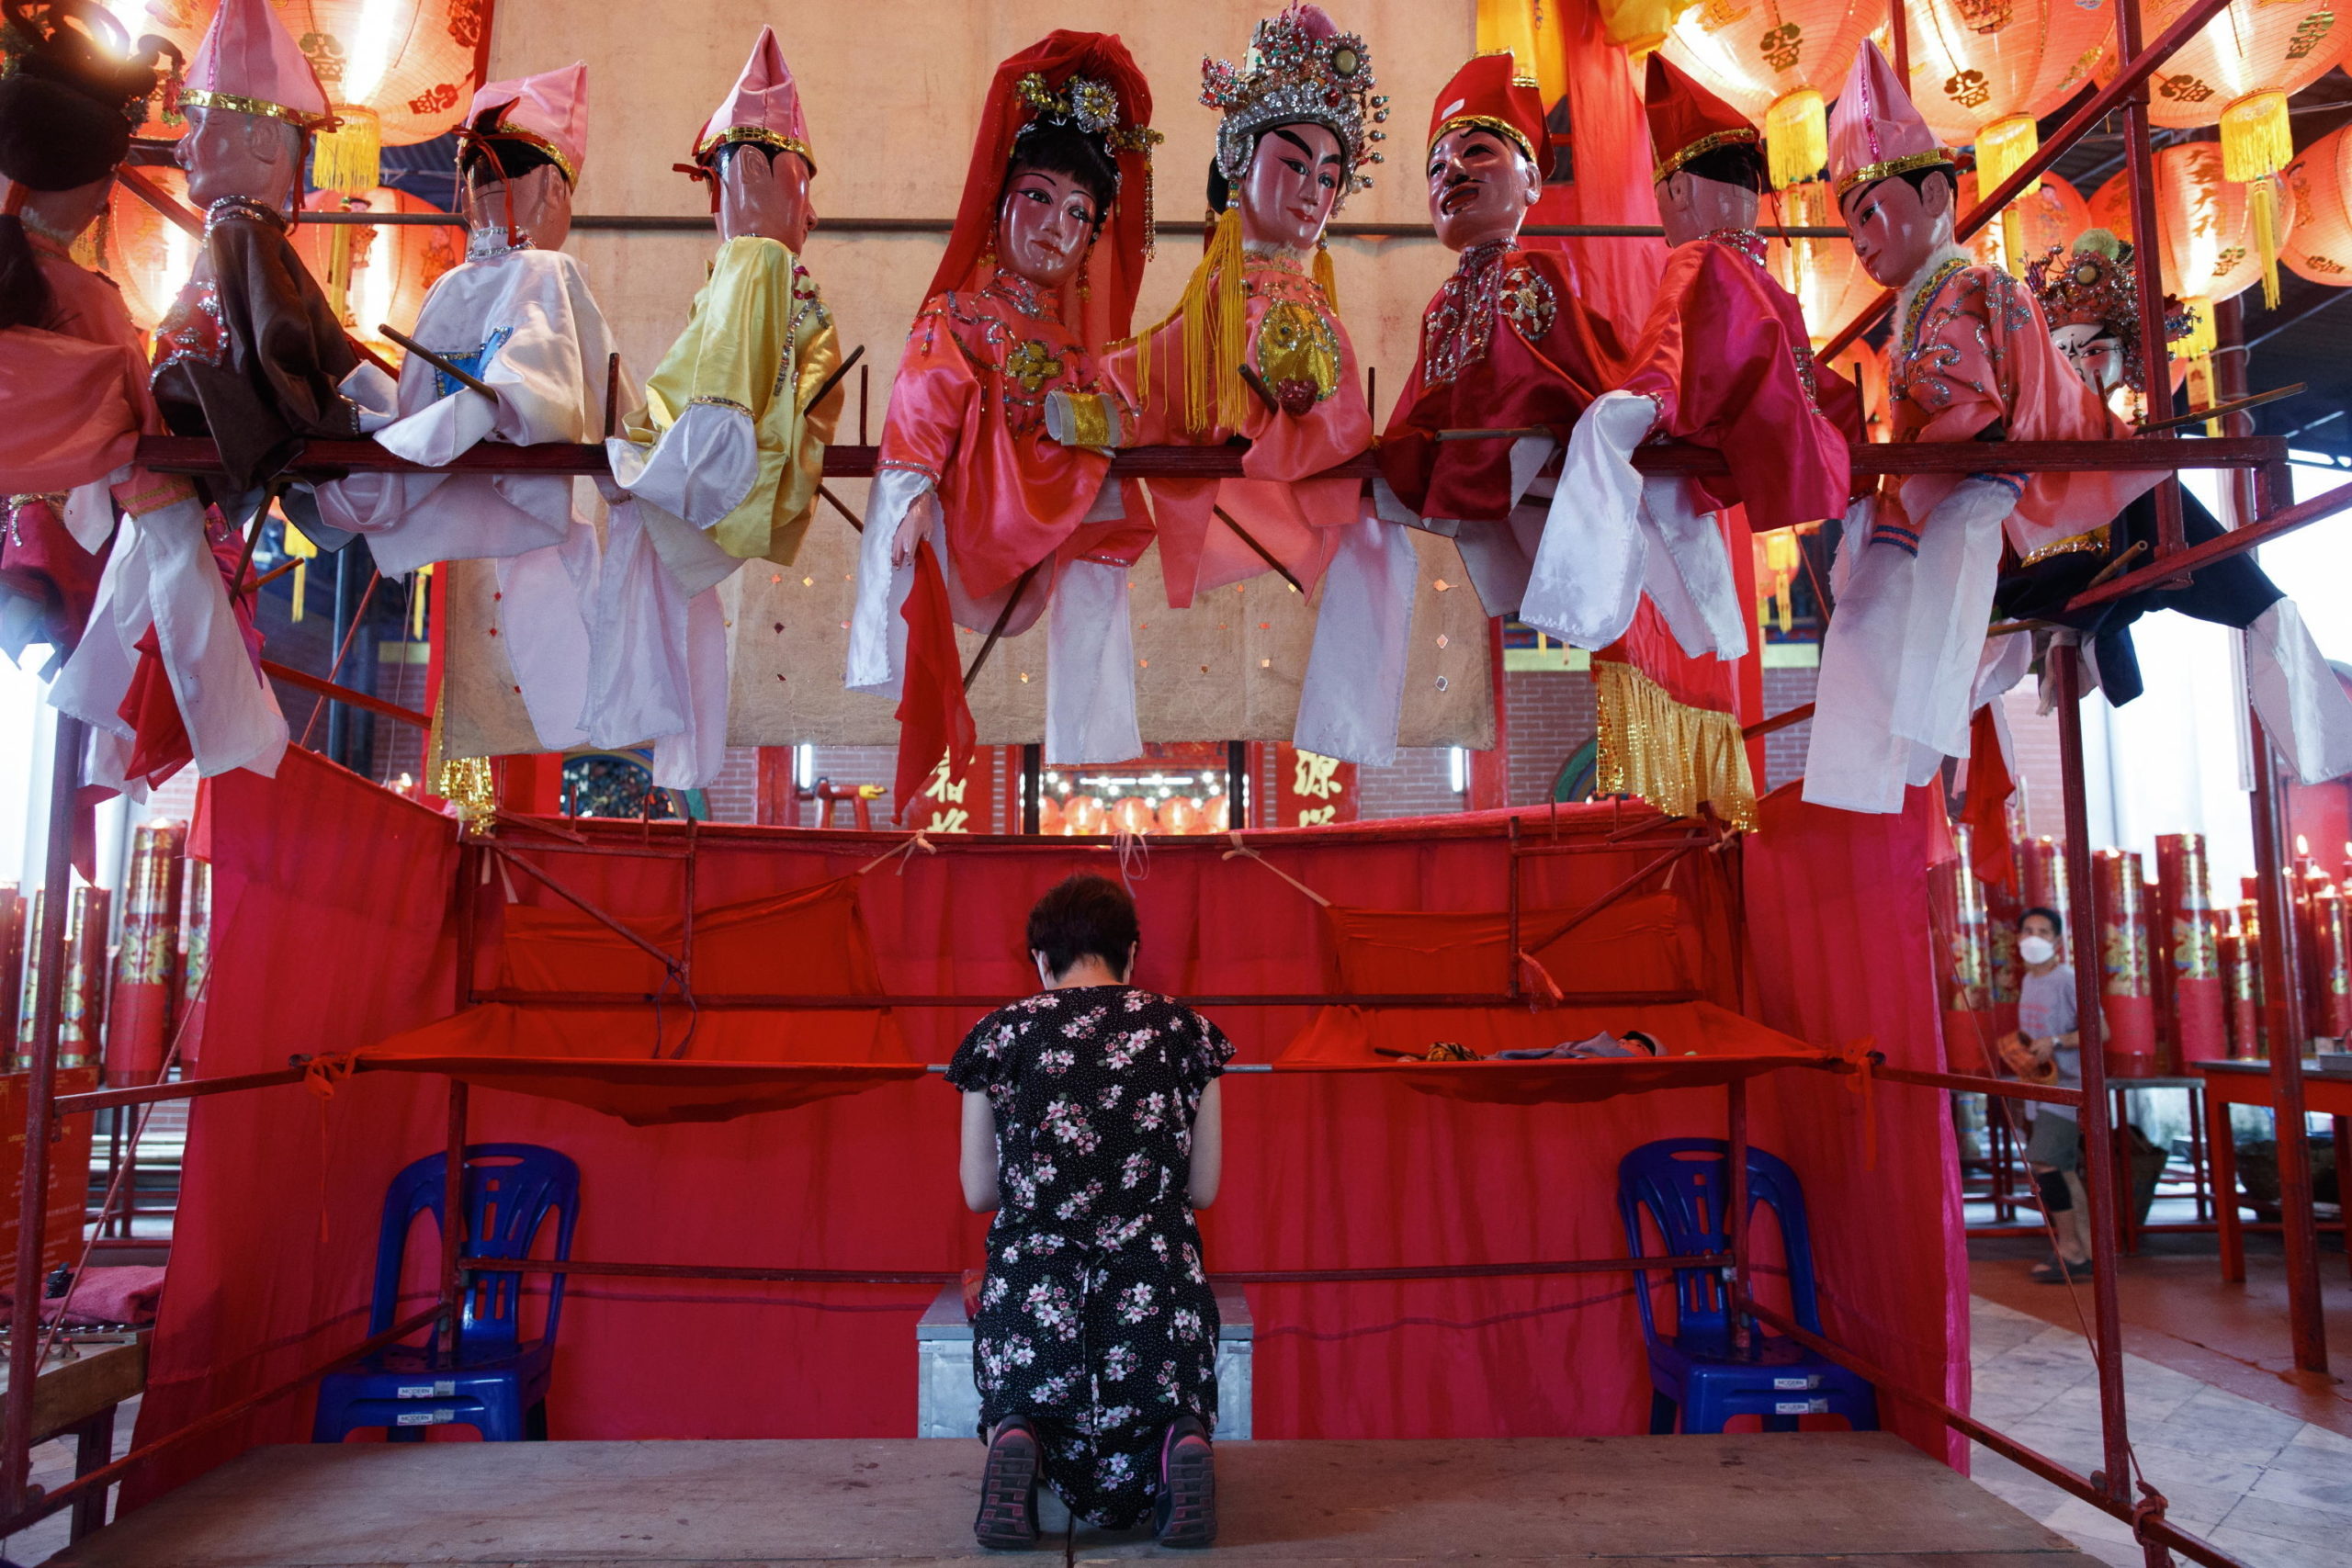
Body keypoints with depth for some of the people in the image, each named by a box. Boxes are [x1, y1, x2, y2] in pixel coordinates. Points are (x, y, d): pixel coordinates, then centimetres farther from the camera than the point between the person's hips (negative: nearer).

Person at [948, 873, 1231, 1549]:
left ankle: (1016, 1441, -10)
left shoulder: (997, 1036, 2)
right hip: (1157, 1292, 1)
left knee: (1021, 1407, 27)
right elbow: (1204, 1190, 9)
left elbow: (979, 1193, 9)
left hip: (1031, 1289, 0)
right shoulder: (1186, 1032, 4)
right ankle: (1181, 1443, -12)